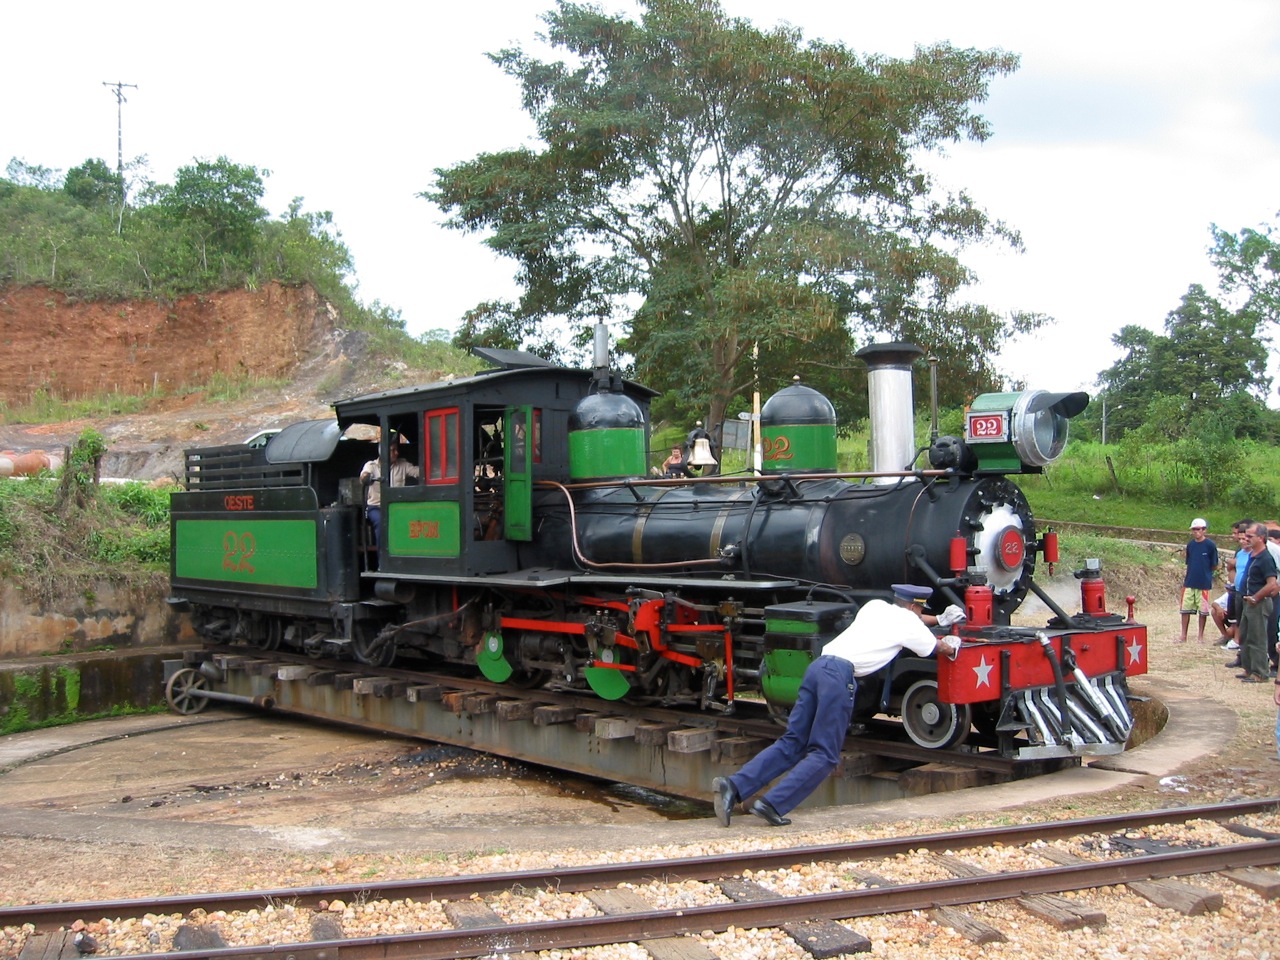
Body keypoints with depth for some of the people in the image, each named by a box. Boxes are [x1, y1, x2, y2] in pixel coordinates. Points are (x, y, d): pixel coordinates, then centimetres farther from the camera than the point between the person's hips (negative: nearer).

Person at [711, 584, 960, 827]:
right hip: (841, 673, -7)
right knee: (824, 754, -2)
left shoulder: (875, 606, 28)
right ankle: (772, 804, -16)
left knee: (791, 743, 6)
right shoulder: (909, 623, 12)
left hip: (818, 665, 7)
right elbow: (939, 647, 30)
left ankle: (734, 786, -8)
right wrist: (951, 646, 52)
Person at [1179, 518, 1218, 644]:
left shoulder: (1210, 545, -8)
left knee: (1203, 611, 5)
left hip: (1203, 583, -4)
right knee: (1185, 609, 5)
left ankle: (1201, 636, 17)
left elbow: (1214, 566, -3)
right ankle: (1183, 636, 12)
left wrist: (1204, 572, 5)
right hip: (1189, 583, 4)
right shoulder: (1190, 544, 6)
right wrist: (1186, 578, 6)